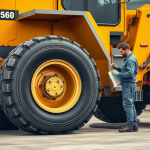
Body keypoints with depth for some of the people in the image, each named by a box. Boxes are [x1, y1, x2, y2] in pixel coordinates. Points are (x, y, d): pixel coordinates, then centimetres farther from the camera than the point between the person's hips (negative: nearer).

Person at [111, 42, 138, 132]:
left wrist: (118, 74, -19)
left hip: (129, 84, -11)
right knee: (131, 105, 12)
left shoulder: (131, 60, -15)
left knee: (128, 105, -10)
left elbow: (130, 73, -22)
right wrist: (117, 68, 10)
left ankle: (129, 126, -10)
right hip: (128, 84, 11)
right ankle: (134, 125, 17)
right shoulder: (128, 58, 17)